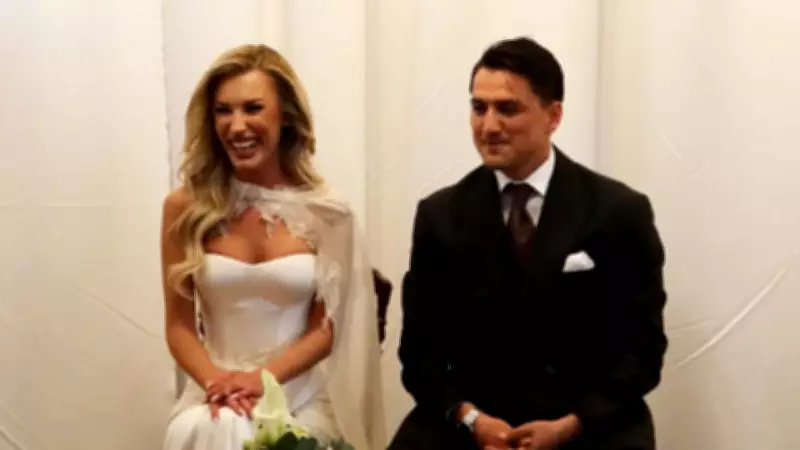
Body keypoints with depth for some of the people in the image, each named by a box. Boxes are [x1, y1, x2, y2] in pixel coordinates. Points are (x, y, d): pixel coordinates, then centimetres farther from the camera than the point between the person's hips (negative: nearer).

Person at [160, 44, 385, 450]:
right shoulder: (185, 207, 0)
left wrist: (262, 379, -15)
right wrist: (214, 381, -15)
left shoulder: (325, 212, -2)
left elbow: (325, 329, 0)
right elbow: (179, 325, 3)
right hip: (216, 399, 1)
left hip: (301, 403, 0)